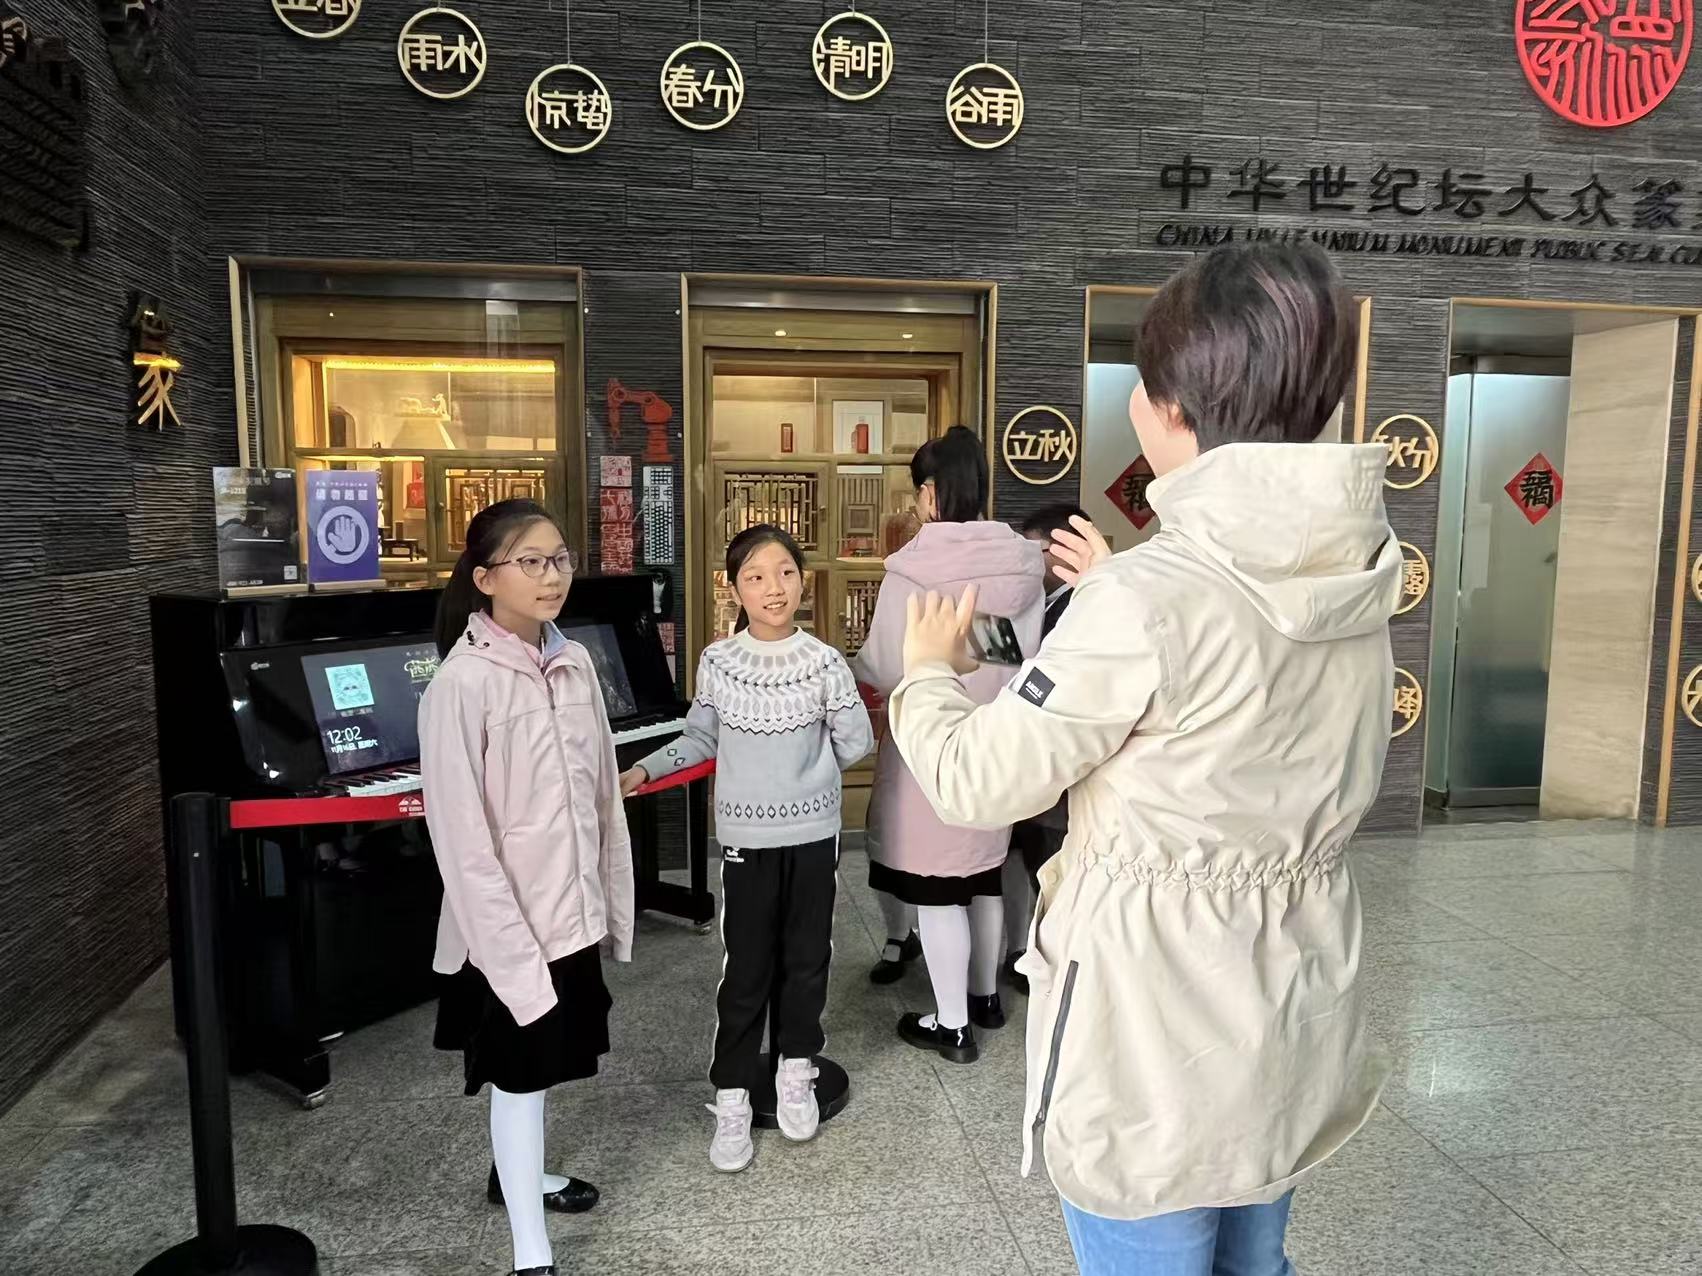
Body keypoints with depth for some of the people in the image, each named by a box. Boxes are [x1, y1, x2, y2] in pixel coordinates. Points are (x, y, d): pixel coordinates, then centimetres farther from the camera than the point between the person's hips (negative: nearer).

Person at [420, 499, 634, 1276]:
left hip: (573, 911, 6)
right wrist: (512, 951, -20)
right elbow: (463, 839, -20)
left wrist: (614, 903, 9)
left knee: (547, 1064, 24)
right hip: (510, 924, -6)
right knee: (520, 1074, 8)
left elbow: (603, 796, 6)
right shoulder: (462, 683, -20)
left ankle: (515, 1175, 49)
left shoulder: (575, 664, 1)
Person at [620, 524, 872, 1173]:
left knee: (806, 958, 14)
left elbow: (857, 742, 0)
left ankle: (795, 1069, 35)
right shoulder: (717, 662, -5)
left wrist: (806, 771, 4)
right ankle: (731, 1099, 19)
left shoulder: (824, 662, -8)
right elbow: (701, 739, 7)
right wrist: (644, 769, -1)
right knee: (747, 967, 5)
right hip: (746, 836, 0)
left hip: (813, 833, 1)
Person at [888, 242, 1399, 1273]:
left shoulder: (1148, 598, -26)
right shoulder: (1358, 571, -4)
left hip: (1160, 1023, -7)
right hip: (1294, 1006, 7)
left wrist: (928, 671, 2)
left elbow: (977, 781, -17)